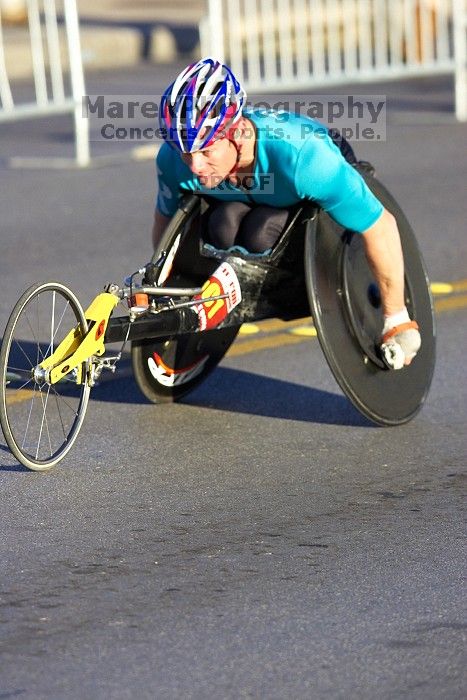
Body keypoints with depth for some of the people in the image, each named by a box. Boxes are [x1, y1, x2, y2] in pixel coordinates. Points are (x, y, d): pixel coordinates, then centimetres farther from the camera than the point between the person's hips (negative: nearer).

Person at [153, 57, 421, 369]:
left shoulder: (303, 156, -43)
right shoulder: (174, 158, -30)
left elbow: (381, 226, -33)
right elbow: (165, 218, -6)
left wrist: (397, 321, -25)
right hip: (248, 199, 3)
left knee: (261, 232, -34)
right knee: (224, 224, -32)